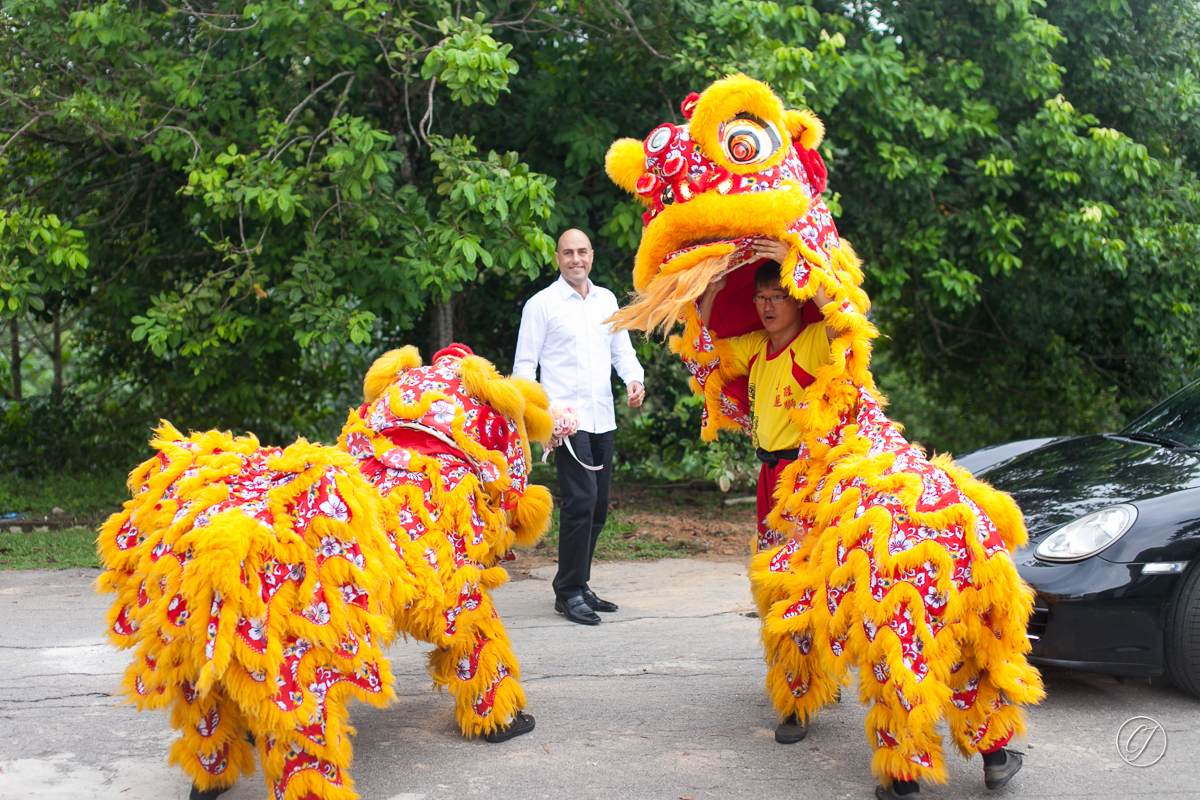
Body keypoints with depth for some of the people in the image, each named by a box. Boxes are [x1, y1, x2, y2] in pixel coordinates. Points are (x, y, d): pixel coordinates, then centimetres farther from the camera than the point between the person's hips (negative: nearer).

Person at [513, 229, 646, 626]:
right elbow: (524, 364, 0)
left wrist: (634, 378, -2)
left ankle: (577, 584, 22)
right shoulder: (541, 304, 0)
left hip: (603, 418, 6)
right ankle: (569, 593, -4)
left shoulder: (607, 300, 16)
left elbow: (621, 348, 20)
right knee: (580, 500, -14)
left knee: (598, 506, 9)